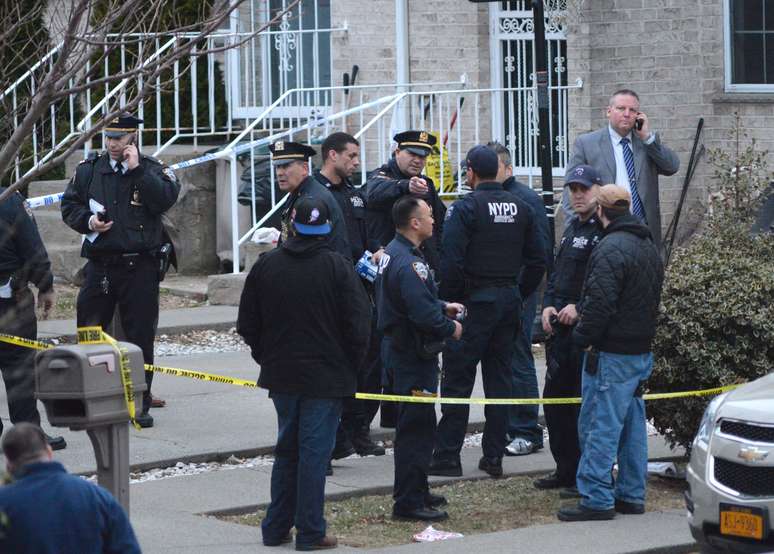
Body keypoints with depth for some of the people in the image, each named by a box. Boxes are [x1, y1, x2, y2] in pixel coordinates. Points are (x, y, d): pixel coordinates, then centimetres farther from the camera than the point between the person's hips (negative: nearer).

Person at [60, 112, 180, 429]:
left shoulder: (152, 170, 1)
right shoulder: (89, 170, 8)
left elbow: (166, 199, -16)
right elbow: (69, 206, 12)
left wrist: (137, 169, -16)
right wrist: (88, 221, -7)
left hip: (140, 268, -2)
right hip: (100, 265, 2)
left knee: (140, 337, 3)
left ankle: (140, 405, 13)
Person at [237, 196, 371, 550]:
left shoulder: (266, 265, 1)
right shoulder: (338, 267, -11)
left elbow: (248, 325, 7)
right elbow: (359, 325, -11)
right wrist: (351, 367, 4)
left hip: (281, 375, 4)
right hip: (326, 376, -4)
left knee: (287, 449, 16)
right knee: (314, 451, 0)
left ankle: (276, 528, 18)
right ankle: (310, 534, 2)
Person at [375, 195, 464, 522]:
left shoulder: (393, 253, 10)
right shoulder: (408, 264, -24)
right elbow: (423, 314, -29)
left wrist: (442, 307, 12)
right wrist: (450, 328, -12)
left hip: (400, 348, 11)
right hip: (413, 356, -11)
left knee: (416, 424, 19)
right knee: (417, 426, -5)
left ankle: (414, 492, 30)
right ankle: (409, 502, -1)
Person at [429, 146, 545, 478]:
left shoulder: (465, 208, -12)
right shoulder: (520, 208, 7)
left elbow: (451, 262, -17)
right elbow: (537, 260, 10)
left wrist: (448, 301, -6)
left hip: (475, 301, -6)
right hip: (509, 301, 6)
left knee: (458, 379, -1)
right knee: (499, 379, 10)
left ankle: (447, 456, -1)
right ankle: (494, 456, 12)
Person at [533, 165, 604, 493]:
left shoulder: (605, 232, -12)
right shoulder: (572, 228, 18)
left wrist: (579, 307, -21)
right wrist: (548, 306, 8)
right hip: (560, 327, 9)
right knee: (555, 397, 12)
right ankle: (565, 469, 21)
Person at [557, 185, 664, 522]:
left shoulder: (611, 248, -17)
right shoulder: (648, 247, 15)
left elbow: (600, 304, -22)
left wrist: (584, 337, -9)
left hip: (611, 355, -9)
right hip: (642, 351, 9)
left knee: (599, 427, -6)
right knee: (632, 425, 14)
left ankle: (596, 500, -7)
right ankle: (631, 495, 19)